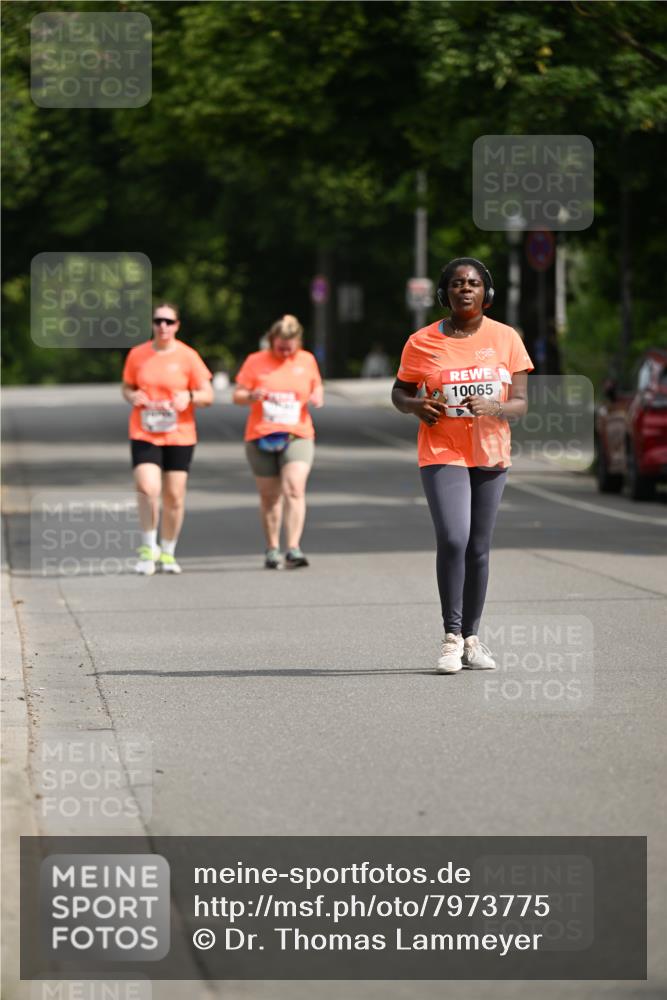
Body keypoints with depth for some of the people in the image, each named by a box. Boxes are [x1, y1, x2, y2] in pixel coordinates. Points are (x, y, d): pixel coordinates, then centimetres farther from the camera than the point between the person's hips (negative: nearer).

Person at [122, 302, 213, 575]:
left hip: (179, 436, 0)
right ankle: (148, 548, -2)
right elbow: (127, 387, 15)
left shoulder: (188, 356, -1)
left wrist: (189, 396, -19)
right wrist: (133, 396, -8)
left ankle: (168, 552, 19)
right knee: (147, 489, -18)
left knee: (174, 496, 2)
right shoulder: (137, 354, 3)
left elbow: (208, 395, 2)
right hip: (144, 434, 0)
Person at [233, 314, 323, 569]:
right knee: (269, 496, 5)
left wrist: (317, 397, -2)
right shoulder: (255, 362, 4)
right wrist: (251, 396, -17)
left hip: (297, 436, 0)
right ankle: (272, 549, 18)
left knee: (294, 489, -18)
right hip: (261, 437, 0)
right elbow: (237, 395, 6)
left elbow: (317, 387, 22)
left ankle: (293, 548, -22)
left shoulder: (307, 360, 9)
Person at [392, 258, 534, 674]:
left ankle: (472, 638, 17)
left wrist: (492, 406, -20)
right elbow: (399, 392, 11)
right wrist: (416, 405, -12)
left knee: (479, 548, 7)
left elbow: (521, 403, 1)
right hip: (442, 453, -2)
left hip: (491, 454, 2)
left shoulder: (506, 338, 2)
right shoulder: (422, 342, -1)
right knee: (453, 539, -18)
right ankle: (452, 636, -10)